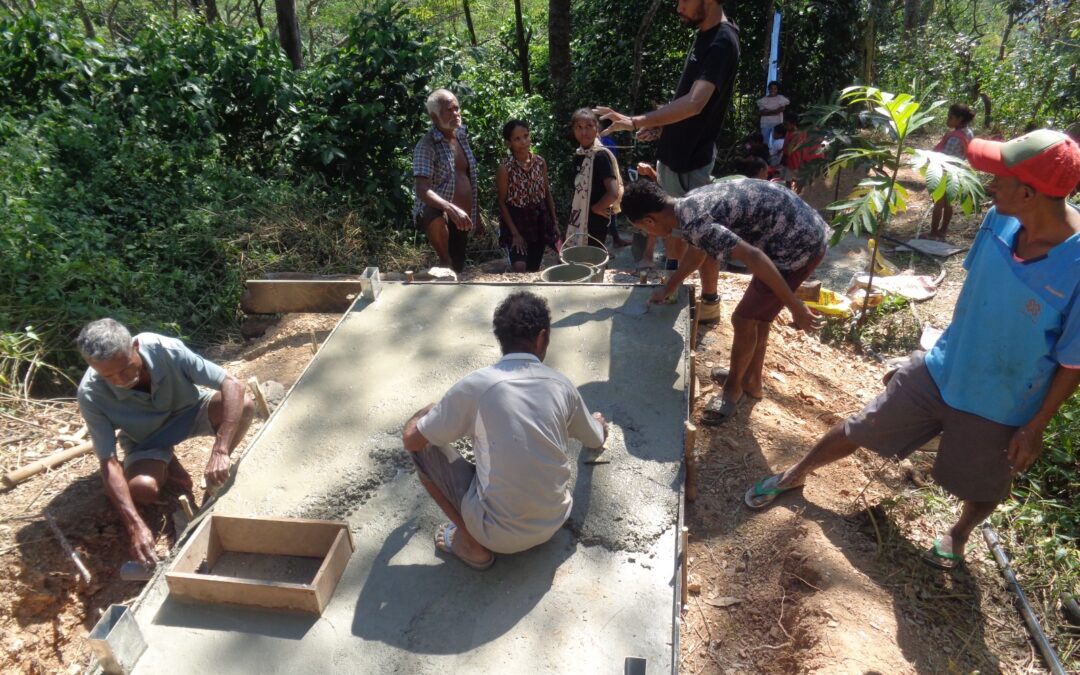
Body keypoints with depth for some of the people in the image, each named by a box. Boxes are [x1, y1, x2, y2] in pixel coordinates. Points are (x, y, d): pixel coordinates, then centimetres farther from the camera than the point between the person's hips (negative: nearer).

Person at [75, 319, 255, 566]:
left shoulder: (167, 350, -33)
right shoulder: (91, 395, -29)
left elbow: (233, 385, -35)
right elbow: (108, 463, -28)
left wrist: (220, 452, -44)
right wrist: (135, 526, -39)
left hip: (189, 412, 0)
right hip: (145, 439, 0)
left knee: (245, 405, -30)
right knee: (142, 489, -31)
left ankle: (215, 482, -4)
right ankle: (168, 464, 8)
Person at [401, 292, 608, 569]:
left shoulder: (476, 385, -15)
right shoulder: (561, 385, -2)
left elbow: (411, 440, -4)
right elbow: (596, 440, 17)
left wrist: (424, 413, 19)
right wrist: (598, 423, 41)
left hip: (499, 534, -5)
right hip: (554, 523, 5)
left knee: (423, 446, 7)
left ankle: (473, 544, 9)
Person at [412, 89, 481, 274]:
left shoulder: (462, 137, 9)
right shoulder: (427, 144, -13)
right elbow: (422, 191, -26)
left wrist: (476, 215, 19)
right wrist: (451, 209, -42)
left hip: (460, 219, 7)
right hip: (439, 216, -7)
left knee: (458, 269, 9)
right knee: (437, 218, -40)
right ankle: (445, 262, -19)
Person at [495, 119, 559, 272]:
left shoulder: (540, 162, -3)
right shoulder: (505, 168, -15)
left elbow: (547, 194, 7)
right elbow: (502, 203, -10)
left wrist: (554, 222, 6)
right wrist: (515, 233, -14)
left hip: (539, 221, 4)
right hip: (516, 221, -4)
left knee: (534, 269, 12)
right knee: (520, 268, -22)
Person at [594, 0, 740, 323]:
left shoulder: (722, 42, -22)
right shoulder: (705, 34, 9)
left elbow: (694, 104, -36)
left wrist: (636, 122, -43)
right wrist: (663, 124, 9)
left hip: (693, 158, -10)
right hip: (675, 151, 10)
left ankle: (710, 302, 19)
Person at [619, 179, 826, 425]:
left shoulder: (694, 222, -24)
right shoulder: (690, 203, 6)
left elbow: (754, 258, -31)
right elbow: (698, 247, 26)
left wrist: (795, 307, -25)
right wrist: (669, 287, 37)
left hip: (800, 244, -9)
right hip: (800, 229, 10)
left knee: (743, 319, 0)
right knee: (757, 312, 21)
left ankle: (733, 390, 21)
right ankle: (751, 380, 37)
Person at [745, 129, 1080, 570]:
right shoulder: (1001, 220, -15)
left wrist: (1036, 427, -11)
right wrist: (950, 346, 14)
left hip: (1000, 405, -3)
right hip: (940, 368, 4)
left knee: (981, 489, 22)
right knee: (860, 430, 15)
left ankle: (959, 534, 55)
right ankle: (796, 475, 39)